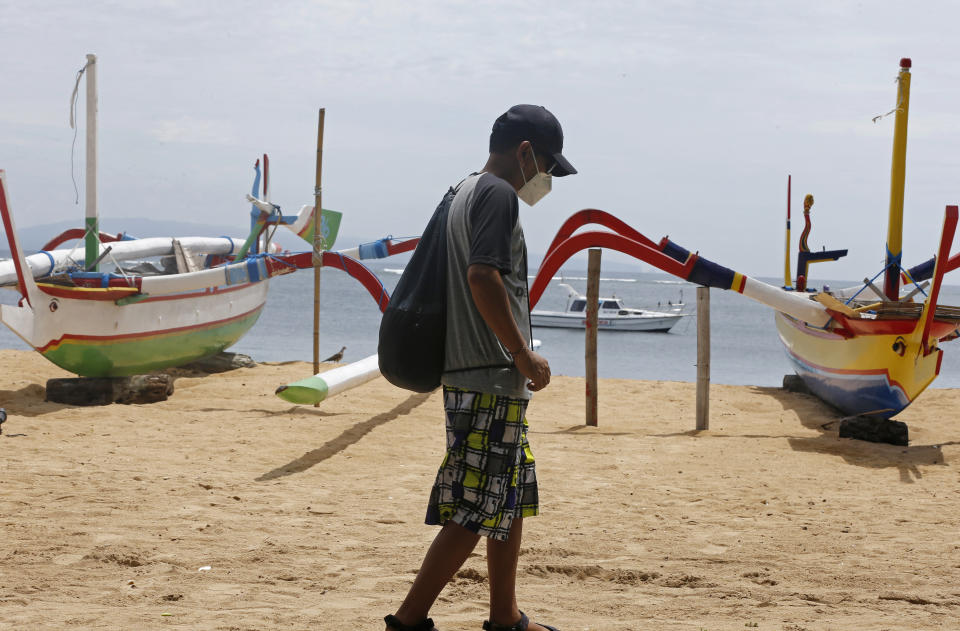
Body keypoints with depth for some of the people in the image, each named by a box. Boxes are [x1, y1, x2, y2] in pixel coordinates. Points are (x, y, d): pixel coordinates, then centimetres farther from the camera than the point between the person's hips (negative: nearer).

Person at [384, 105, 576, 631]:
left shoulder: (466, 193, 19)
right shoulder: (498, 194, -12)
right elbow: (484, 277, -24)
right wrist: (524, 355, -17)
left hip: (471, 376, 11)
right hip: (491, 380, -11)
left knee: (512, 501, 17)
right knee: (476, 511, -7)